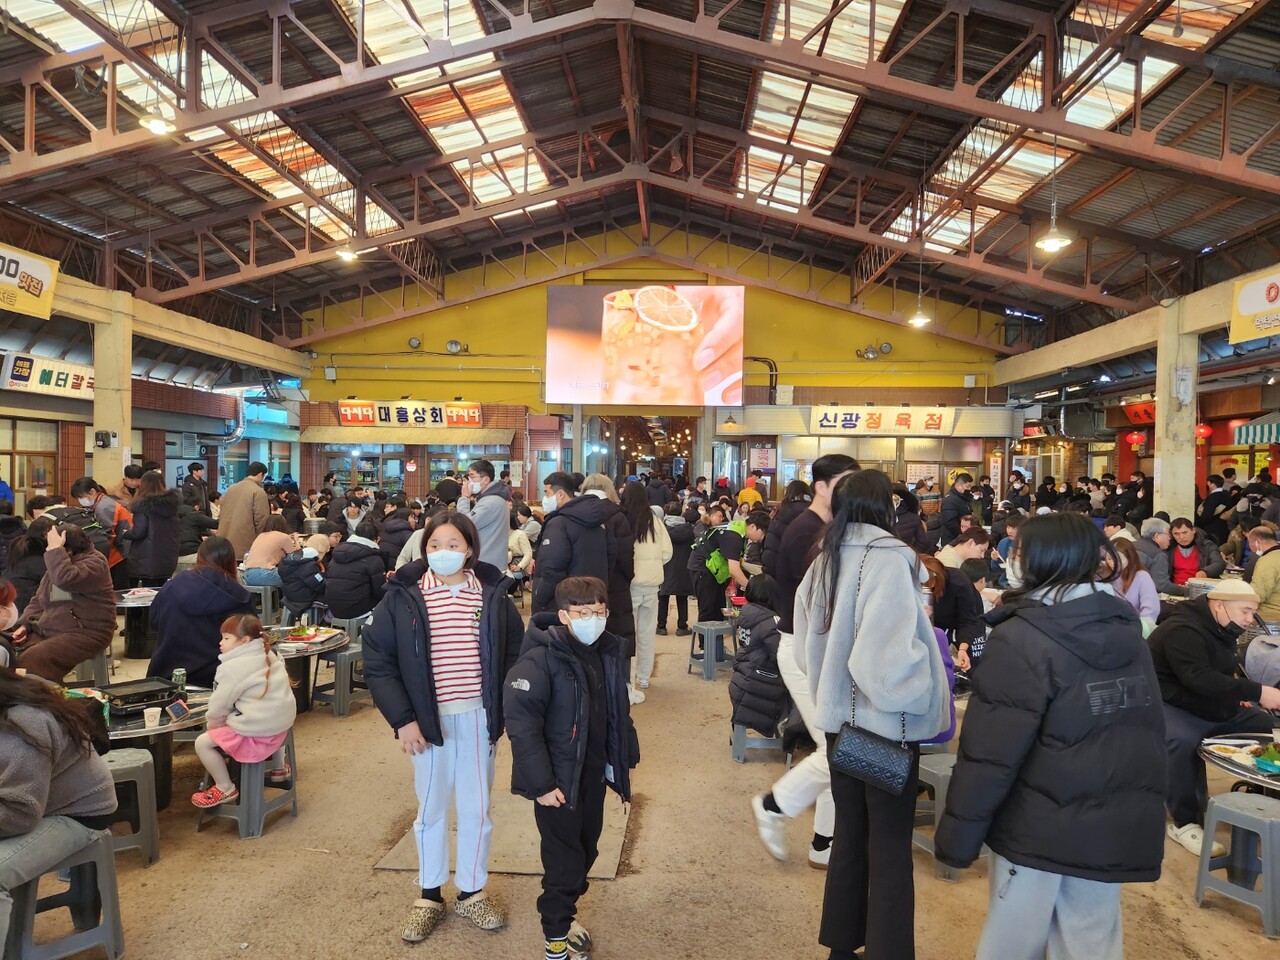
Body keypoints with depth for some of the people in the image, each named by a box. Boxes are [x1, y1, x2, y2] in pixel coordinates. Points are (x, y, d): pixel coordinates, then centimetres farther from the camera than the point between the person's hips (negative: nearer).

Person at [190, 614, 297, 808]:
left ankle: (225, 788, 10)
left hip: (257, 734, -9)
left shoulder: (232, 668, -15)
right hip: (282, 722, 9)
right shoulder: (269, 656, 9)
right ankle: (279, 769, 46)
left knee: (202, 743, 2)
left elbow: (219, 705, -7)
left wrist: (211, 725, 14)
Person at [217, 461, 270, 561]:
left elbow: (221, 515, 18)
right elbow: (261, 520, -11)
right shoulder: (258, 492, -9)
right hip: (244, 544, -7)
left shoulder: (231, 488, 12)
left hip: (224, 542, 7)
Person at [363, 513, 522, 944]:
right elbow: (377, 659, -6)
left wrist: (506, 711, -2)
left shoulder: (493, 593, -5)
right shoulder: (404, 596, -9)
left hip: (477, 717, 1)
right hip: (429, 719, -1)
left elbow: (515, 654, 3)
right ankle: (429, 894, 35)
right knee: (431, 809, 16)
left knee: (476, 809, 14)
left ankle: (472, 892, 33)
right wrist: (401, 718, -11)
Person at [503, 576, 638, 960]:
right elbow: (522, 724, -24)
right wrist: (540, 784, -23)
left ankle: (563, 910, 43)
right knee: (564, 858, 6)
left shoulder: (610, 652, -1)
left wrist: (625, 760, 13)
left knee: (586, 848, 20)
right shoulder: (540, 660, -23)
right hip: (560, 778, -7)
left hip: (595, 772, 7)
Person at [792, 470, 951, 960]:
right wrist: (923, 692, -11)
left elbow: (807, 650, 10)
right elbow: (887, 657, -27)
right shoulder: (888, 560, -19)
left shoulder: (824, 562, 4)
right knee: (890, 847, 7)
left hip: (839, 717, 7)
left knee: (850, 833, 20)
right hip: (886, 722, -7)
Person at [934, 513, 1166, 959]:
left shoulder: (1022, 638, -19)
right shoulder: (1127, 630, 3)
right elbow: (1149, 730, 13)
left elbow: (990, 750, -20)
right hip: (1114, 825, 6)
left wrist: (957, 836, -11)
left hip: (1040, 825, -6)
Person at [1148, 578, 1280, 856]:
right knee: (1183, 741, -37)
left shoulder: (1220, 630, 7)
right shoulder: (1183, 631, -24)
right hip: (1169, 706, -10)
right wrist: (1257, 692, -36)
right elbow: (1200, 678, -36)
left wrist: (1239, 694, 3)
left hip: (1210, 708, 10)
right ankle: (1184, 823, -22)